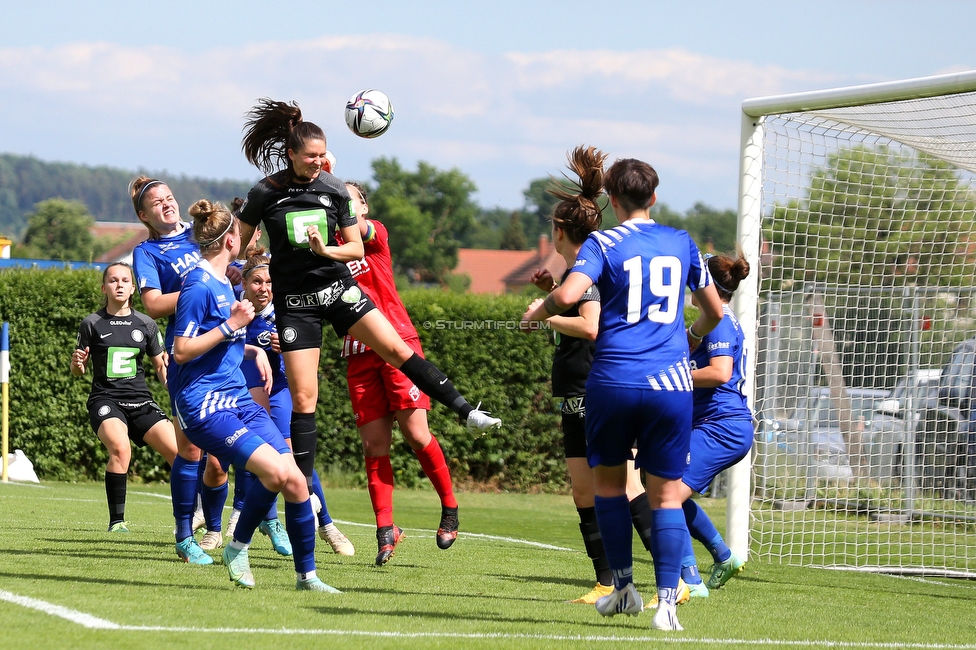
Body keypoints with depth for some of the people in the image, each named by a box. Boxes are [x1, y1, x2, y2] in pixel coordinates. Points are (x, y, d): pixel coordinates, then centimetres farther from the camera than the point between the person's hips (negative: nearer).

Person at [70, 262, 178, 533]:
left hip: (140, 402, 3)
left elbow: (161, 366, 17)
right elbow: (79, 370, 11)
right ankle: (116, 521, -24)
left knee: (178, 451, -13)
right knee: (120, 447, -32)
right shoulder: (92, 324, 4)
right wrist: (76, 364, -12)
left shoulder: (146, 324, 10)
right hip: (105, 400, -3)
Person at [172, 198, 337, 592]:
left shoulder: (224, 283, 17)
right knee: (274, 470, -25)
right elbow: (182, 351, -15)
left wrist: (253, 351, 16)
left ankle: (307, 575, 6)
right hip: (205, 405, -9)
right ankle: (238, 548, -2)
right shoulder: (199, 286, -12)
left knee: (294, 480, -5)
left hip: (238, 400, 9)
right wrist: (230, 325, -17)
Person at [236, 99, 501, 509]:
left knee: (398, 349, -12)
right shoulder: (266, 193, -6)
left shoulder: (334, 189, -1)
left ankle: (466, 413, -9)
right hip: (295, 301, -2)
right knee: (303, 397, -3)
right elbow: (237, 241, 9)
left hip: (338, 288, 2)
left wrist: (326, 249, -15)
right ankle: (305, 490, 3)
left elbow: (357, 248, 3)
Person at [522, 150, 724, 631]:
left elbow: (567, 295, -18)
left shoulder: (603, 244, 0)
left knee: (608, 481, 19)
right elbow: (714, 311, 22)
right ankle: (667, 602, -8)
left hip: (614, 381, -2)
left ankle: (624, 588, 19)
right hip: (670, 384, 2)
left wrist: (538, 312, 4)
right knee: (665, 495, 4)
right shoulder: (682, 243, 11)